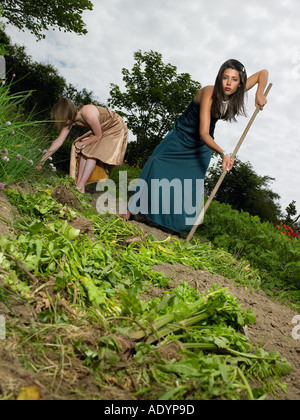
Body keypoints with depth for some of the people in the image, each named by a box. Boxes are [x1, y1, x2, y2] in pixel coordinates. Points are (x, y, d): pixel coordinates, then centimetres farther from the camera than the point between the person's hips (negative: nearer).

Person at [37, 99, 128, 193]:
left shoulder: (88, 114, -35)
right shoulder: (71, 119, -10)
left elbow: (98, 136, -22)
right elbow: (59, 141, -5)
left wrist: (81, 144, -13)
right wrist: (43, 159, -5)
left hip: (117, 129, -8)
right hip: (103, 130, 8)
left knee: (93, 152, -19)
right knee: (85, 149, -5)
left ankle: (80, 187, -19)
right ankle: (78, 183, -5)